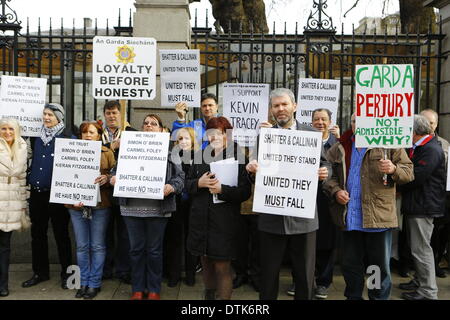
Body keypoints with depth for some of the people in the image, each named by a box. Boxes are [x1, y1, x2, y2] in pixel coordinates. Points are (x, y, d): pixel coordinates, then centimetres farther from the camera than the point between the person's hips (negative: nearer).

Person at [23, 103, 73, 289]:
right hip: (36, 193, 6)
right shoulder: (36, 137, 9)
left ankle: (66, 273, 15)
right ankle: (40, 272, 26)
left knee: (61, 235, 3)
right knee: (38, 234, 13)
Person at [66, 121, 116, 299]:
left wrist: (106, 178, -21)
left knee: (97, 246, 5)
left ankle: (95, 284, 17)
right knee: (82, 246, 9)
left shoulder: (107, 153, 4)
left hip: (100, 205, -2)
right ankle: (84, 282, 23)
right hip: (77, 205, 2)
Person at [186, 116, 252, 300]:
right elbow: (187, 184, 11)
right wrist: (199, 183, -9)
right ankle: (208, 295, 38)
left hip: (224, 221, -5)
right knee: (206, 264, 19)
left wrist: (222, 189, -22)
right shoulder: (201, 156, 9)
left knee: (222, 267, 0)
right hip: (201, 219, 6)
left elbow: (245, 192, -11)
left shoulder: (238, 157, -8)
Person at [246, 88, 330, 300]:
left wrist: (323, 173, -14)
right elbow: (257, 168, 5)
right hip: (271, 217, 1)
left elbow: (322, 163, 8)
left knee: (304, 274, 12)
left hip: (303, 215, 0)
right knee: (268, 274, 12)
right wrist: (252, 169, -17)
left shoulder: (311, 134, 5)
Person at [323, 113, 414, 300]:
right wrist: (335, 191, -4)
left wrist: (394, 169, -22)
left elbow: (408, 172, -1)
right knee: (350, 265, 14)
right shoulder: (339, 148, 12)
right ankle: (353, 297, 31)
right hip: (350, 219, 3)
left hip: (379, 217, -3)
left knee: (380, 267, 8)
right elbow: (329, 175, 15)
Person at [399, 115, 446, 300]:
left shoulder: (431, 150, -18)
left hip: (424, 206, -10)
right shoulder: (417, 148, 15)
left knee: (421, 249, -3)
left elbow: (415, 177, -23)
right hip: (414, 205, 10)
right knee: (416, 247, 19)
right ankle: (419, 281, 33)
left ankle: (428, 291, 8)